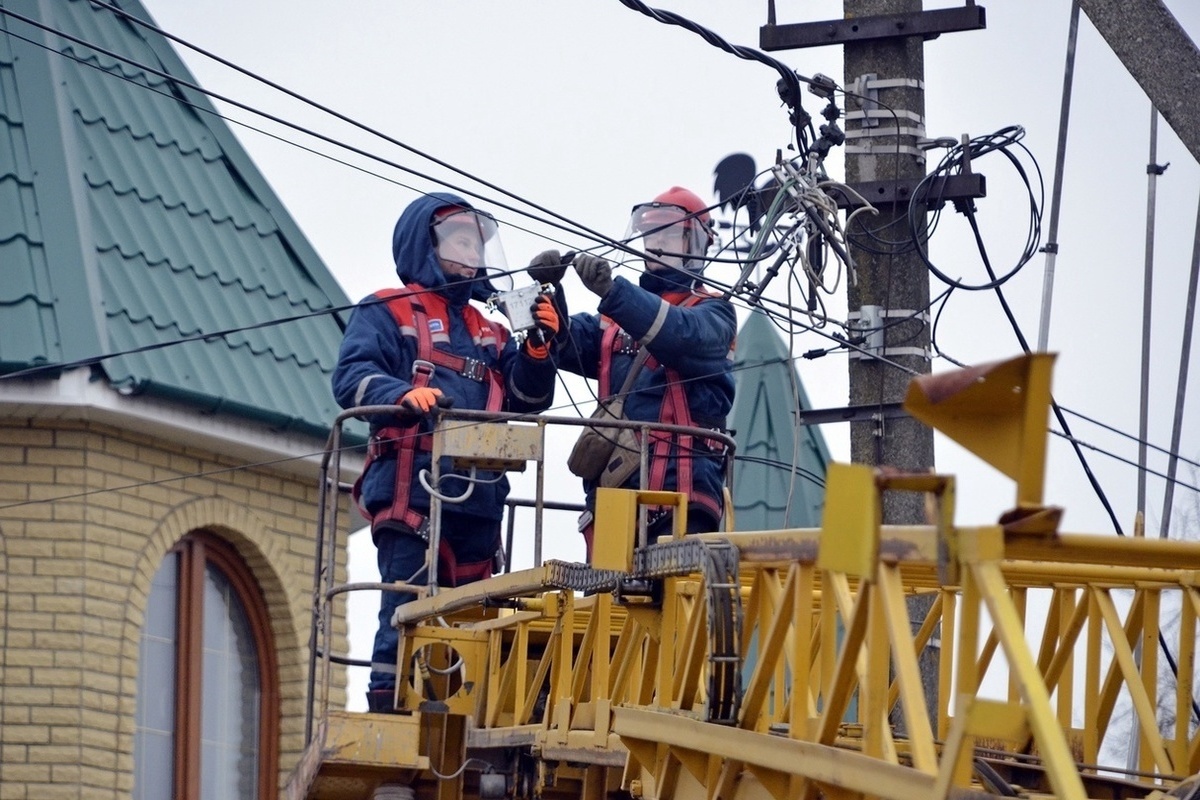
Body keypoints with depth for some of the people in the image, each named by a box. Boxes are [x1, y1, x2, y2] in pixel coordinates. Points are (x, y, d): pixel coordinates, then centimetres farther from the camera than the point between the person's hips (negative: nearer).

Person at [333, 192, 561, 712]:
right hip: (411, 488, -6)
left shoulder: (488, 332, 27)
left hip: (478, 497, 6)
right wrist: (403, 394, -26)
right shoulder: (387, 313, 9)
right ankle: (389, 715, -15)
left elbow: (527, 398, 19)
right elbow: (352, 376, -6)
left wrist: (539, 347, 1)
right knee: (409, 611, -14)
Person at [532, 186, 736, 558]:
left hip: (680, 491, -5)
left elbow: (683, 333, -16)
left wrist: (612, 291, -31)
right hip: (612, 491, 5)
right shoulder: (615, 319, 24)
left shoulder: (712, 313, 7)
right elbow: (565, 341, 8)